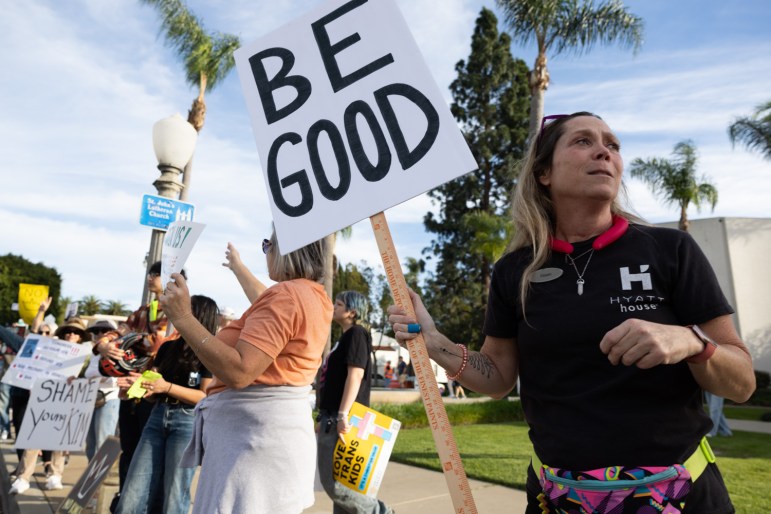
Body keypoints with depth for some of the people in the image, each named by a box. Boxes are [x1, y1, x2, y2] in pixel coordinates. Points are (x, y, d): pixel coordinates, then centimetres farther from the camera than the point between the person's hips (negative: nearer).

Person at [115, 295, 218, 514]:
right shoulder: (167, 348, 14)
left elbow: (206, 397, -11)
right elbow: (154, 394, 14)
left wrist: (166, 387, -19)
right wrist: (140, 383, -7)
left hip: (188, 422, -6)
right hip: (158, 417, 6)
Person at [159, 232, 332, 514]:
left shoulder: (286, 294, -19)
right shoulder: (316, 296, 11)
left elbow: (238, 372, -27)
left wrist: (182, 318, -22)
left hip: (253, 434, -10)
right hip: (272, 429, 10)